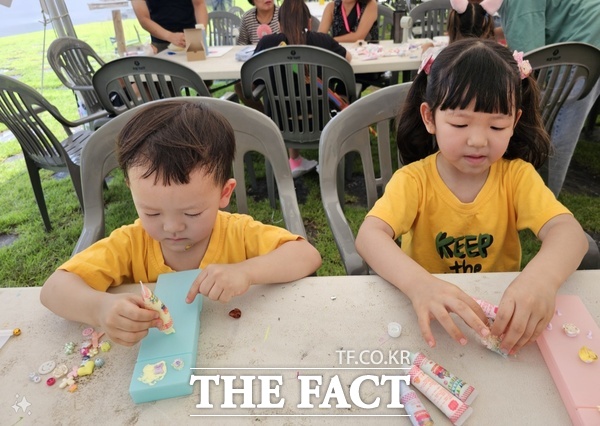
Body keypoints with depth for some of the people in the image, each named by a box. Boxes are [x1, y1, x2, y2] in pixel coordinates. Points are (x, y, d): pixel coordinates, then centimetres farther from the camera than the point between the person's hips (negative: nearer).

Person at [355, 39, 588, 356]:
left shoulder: (517, 176, -7)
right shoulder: (414, 179, -13)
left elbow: (568, 231, -20)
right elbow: (369, 235, -26)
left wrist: (542, 277, -42)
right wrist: (419, 284, -44)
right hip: (433, 317, -2)